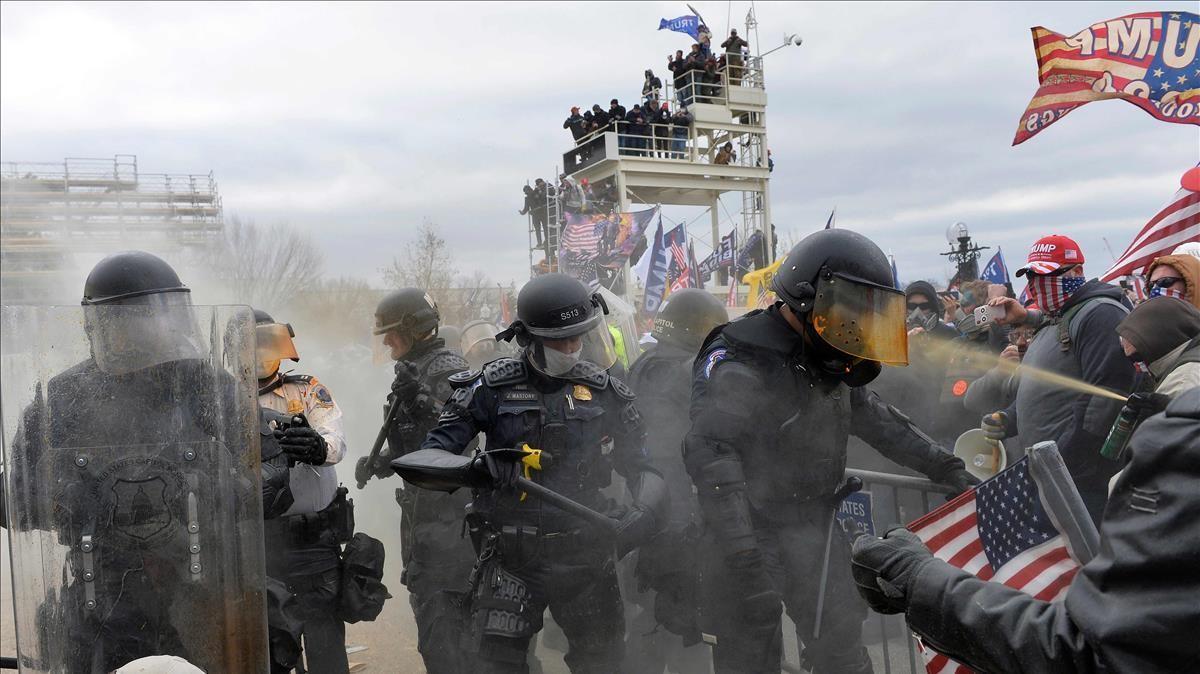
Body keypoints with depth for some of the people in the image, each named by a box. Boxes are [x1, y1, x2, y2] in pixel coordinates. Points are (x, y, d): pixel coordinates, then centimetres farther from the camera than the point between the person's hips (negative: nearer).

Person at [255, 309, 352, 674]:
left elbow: (337, 441, -16)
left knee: (325, 645, 2)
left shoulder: (307, 390, 0)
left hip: (315, 539, -2)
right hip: (260, 544, 2)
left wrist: (319, 447, -38)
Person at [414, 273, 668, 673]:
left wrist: (649, 508, -12)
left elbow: (639, 466, 9)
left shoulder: (606, 393, 3)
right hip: (512, 559, -2)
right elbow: (432, 453, -4)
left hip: (586, 556, 2)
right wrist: (476, 467, -25)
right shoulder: (494, 387, -4)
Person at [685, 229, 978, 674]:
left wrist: (946, 468, 15)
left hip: (817, 532, 8)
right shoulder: (739, 359, -21)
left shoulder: (829, 361, 7)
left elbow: (879, 420, 19)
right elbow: (710, 453, -32)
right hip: (754, 537, -8)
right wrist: (743, 555, -39)